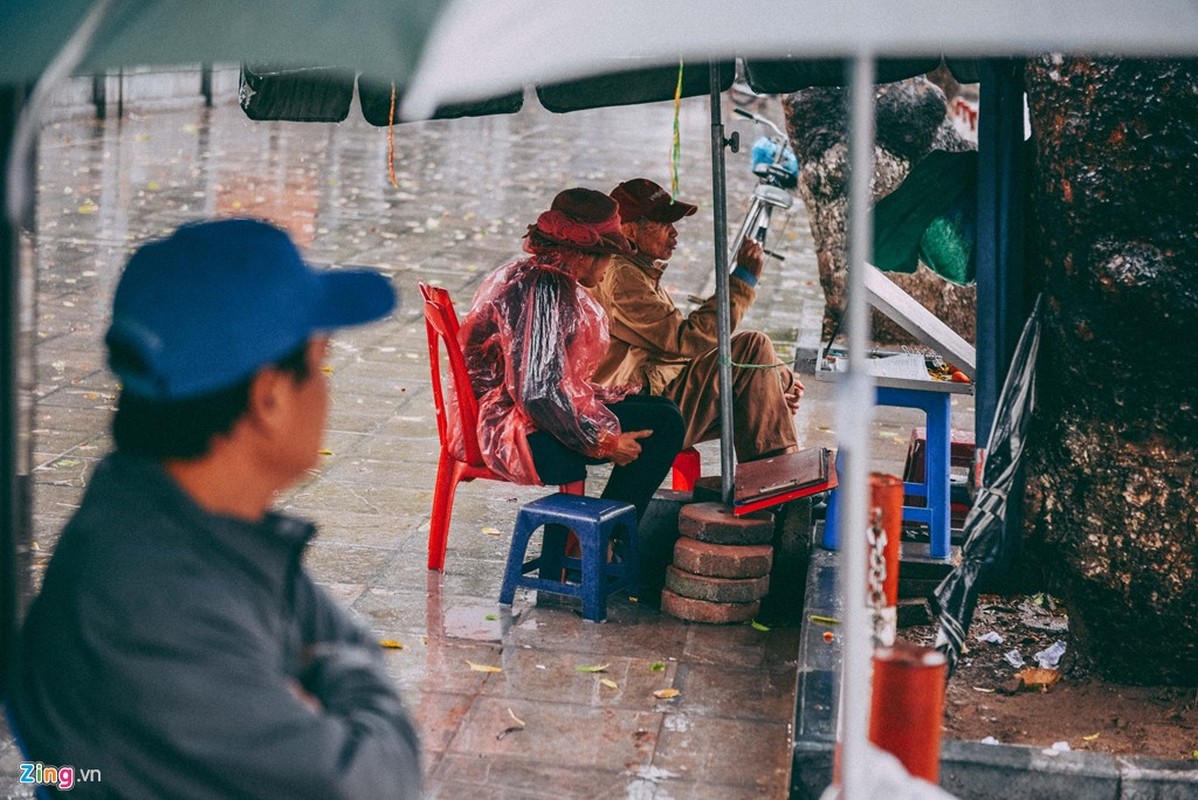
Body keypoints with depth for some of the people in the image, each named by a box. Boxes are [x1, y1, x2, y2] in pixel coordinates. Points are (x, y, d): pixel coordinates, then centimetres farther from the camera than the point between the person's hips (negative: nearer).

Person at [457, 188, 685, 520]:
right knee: (663, 424, -11)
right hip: (520, 435, -11)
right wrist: (603, 441, -18)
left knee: (659, 407, 15)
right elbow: (537, 391, -27)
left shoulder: (527, 273, 12)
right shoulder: (545, 291, -22)